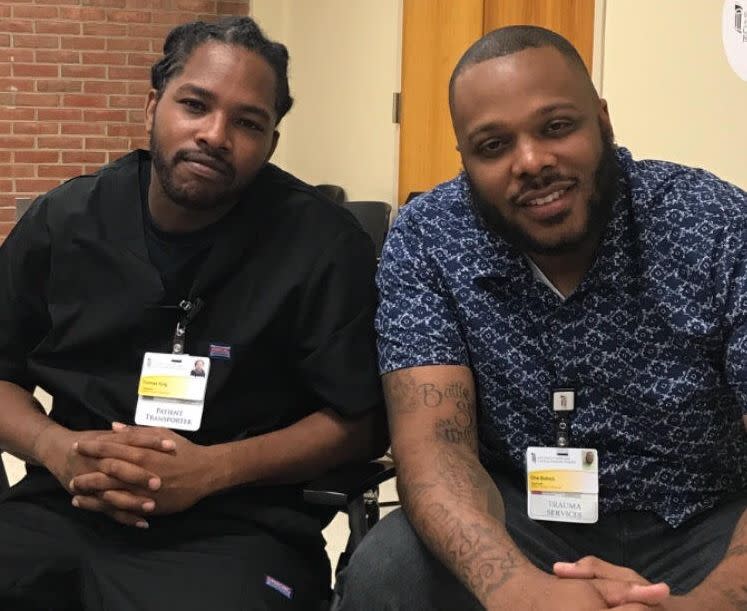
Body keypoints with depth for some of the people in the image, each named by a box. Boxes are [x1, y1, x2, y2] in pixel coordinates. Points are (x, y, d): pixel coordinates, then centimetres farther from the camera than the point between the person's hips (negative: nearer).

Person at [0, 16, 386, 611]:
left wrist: (211, 469, -15)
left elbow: (360, 421, -2)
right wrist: (56, 448, -8)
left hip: (234, 528, -2)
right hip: (65, 510, 3)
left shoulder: (323, 244, -5)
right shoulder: (63, 222, 6)